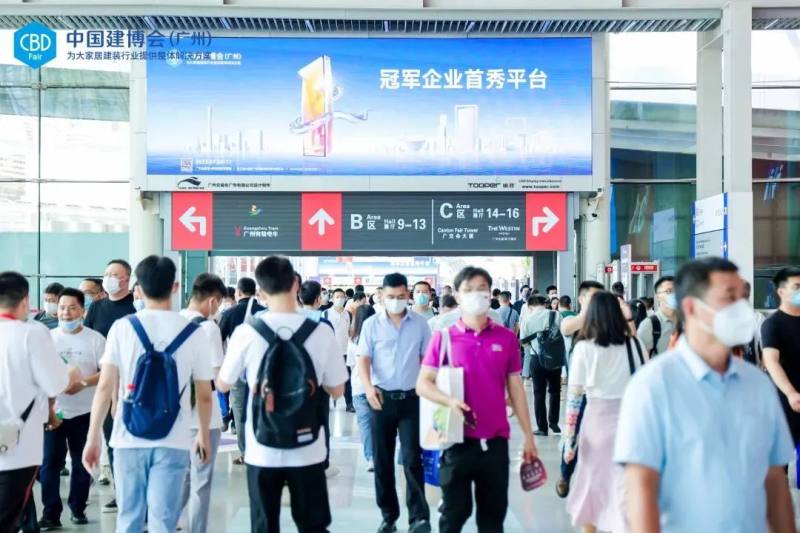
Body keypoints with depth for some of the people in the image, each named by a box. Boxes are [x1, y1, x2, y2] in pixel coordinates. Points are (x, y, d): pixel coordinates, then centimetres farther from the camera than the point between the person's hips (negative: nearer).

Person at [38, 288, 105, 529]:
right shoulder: (48, 338, 3)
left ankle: (78, 508, 22)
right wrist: (47, 409, -7)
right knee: (50, 463, -2)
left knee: (82, 463, 9)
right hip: (53, 412, 1)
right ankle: (51, 513, 4)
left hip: (84, 412, 0)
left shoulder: (95, 338, -1)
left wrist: (83, 383, -19)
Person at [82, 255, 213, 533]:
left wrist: (92, 437, 2)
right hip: (173, 442, -1)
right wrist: (204, 435, 19)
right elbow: (204, 395, 4)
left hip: (129, 439, 1)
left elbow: (105, 387, -5)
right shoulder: (193, 333, -1)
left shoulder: (122, 327, -3)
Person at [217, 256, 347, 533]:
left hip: (262, 451, 0)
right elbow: (337, 390, 1)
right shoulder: (322, 332, -9)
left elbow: (223, 384, 3)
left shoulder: (246, 332, -10)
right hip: (307, 451, 0)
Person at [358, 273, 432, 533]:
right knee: (382, 460, 7)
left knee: (412, 458, -7)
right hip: (382, 398, 1)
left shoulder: (420, 324, 2)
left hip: (411, 398, -1)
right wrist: (368, 386, -21)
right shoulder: (371, 324, 1)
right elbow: (364, 358, -4)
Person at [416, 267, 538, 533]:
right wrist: (450, 400, -22)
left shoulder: (506, 338, 3)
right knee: (455, 511, 8)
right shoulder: (444, 337, -3)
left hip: (496, 441, 2)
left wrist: (528, 436, 7)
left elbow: (515, 388, 8)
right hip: (458, 440, -2)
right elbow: (422, 384, -3)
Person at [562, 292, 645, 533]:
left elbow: (574, 396, -7)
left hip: (596, 420, -1)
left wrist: (569, 435, -2)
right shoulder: (634, 345, 0)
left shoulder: (584, 348, -6)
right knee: (624, 485, 7)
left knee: (592, 479, 17)